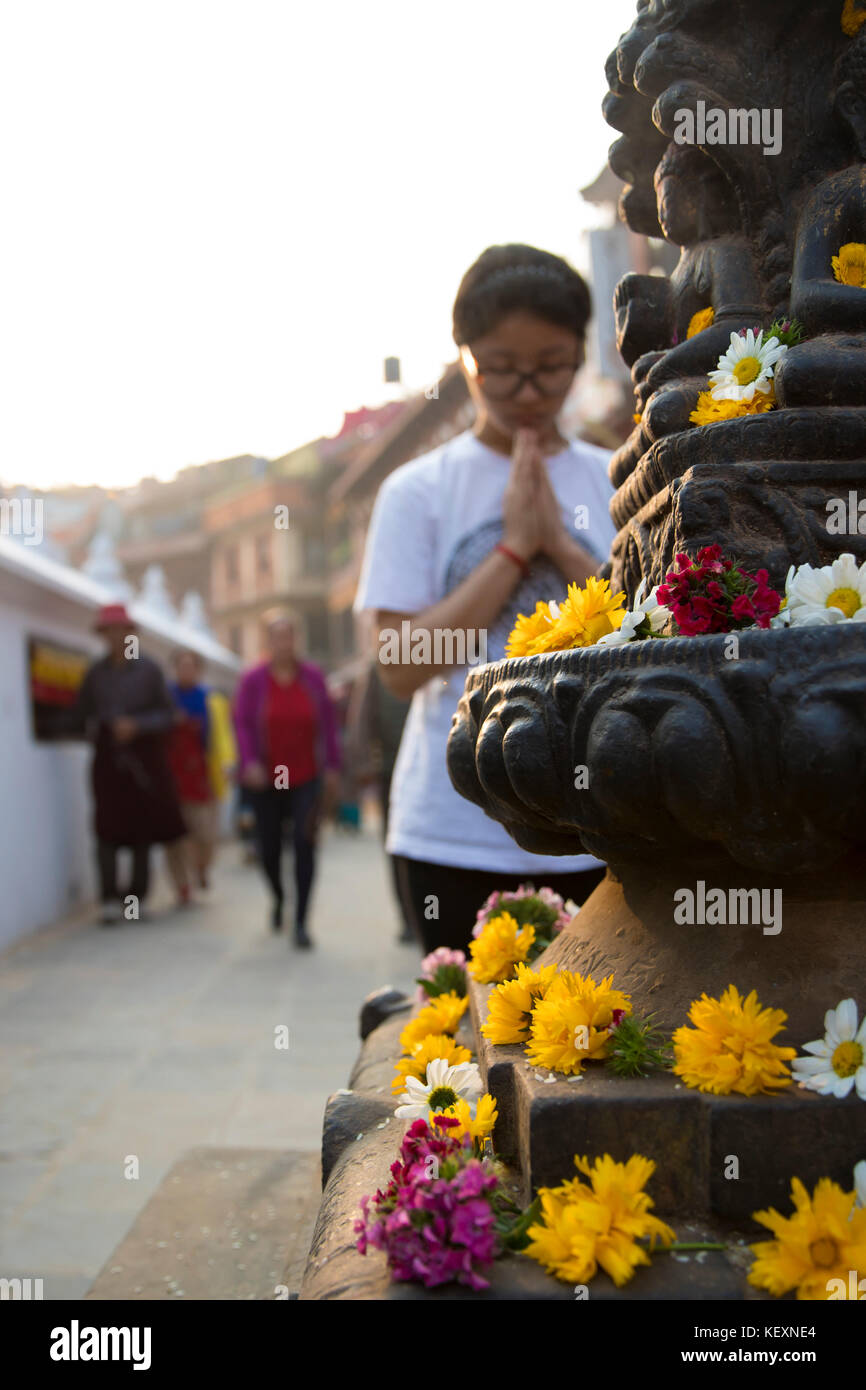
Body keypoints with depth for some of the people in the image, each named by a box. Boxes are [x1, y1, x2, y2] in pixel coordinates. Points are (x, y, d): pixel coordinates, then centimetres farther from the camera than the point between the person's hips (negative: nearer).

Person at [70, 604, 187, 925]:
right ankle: (110, 899, -7)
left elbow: (167, 714, 0)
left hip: (144, 757, -1)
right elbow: (81, 715, 14)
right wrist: (100, 729, 0)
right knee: (108, 829, -8)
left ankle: (137, 896, 15)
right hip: (108, 758, 1)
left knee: (143, 829, 4)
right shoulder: (96, 673, 8)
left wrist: (137, 725, -12)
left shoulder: (148, 670, 2)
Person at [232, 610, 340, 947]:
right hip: (267, 780, 0)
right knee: (269, 848, 7)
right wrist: (249, 762, -19)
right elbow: (242, 723, -6)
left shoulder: (312, 676, 1)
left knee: (304, 843, -12)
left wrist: (332, 766, 3)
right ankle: (278, 897, 40)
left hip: (307, 777, 0)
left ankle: (300, 922, -6)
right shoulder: (253, 680, -3)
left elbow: (328, 723, 5)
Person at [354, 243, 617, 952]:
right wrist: (513, 548, -11)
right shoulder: (418, 491, 0)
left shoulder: (619, 486, 5)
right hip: (458, 835, -1)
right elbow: (402, 666, -8)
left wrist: (559, 543, -11)